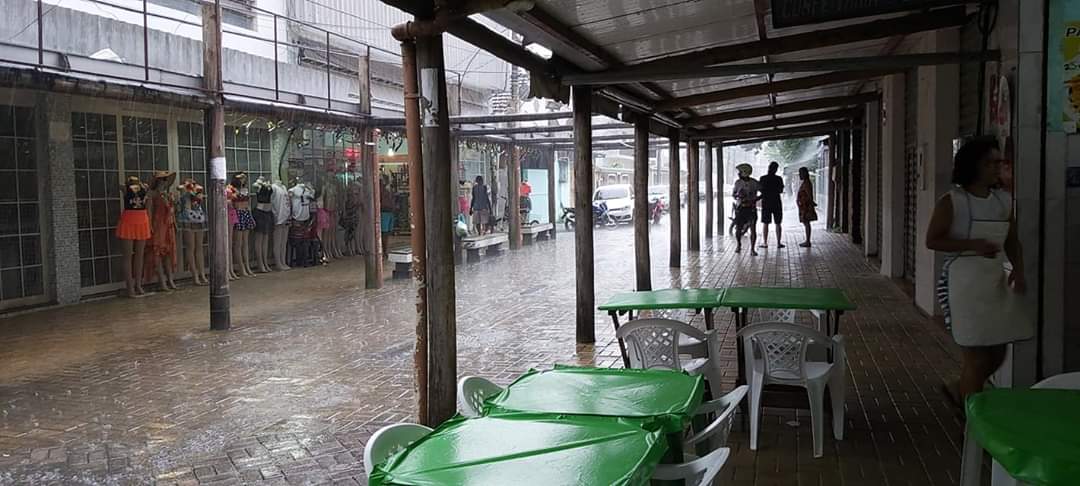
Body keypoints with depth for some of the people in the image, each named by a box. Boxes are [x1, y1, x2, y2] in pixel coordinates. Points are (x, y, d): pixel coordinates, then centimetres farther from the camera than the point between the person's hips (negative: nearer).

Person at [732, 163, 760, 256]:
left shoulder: (754, 183, -5)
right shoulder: (738, 182, 3)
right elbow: (734, 194, 14)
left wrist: (756, 199, -15)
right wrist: (737, 195, -9)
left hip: (751, 209, -2)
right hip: (740, 208, 2)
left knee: (753, 229, -9)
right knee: (739, 229, 3)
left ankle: (752, 249, -1)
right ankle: (738, 245, 30)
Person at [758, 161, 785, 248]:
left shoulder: (763, 178, -5)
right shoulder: (778, 179, -7)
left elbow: (760, 190, 4)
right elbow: (781, 191, -1)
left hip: (766, 203, 1)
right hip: (776, 203, 0)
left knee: (765, 223, 6)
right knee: (778, 224, 6)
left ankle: (765, 243, 5)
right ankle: (778, 243, 6)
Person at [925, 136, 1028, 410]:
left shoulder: (1004, 200, 9)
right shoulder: (952, 202, -9)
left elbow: (1011, 242, 16)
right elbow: (932, 240, -9)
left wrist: (1018, 269, -1)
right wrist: (973, 245, -20)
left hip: (997, 281, 6)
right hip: (964, 282, -6)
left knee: (997, 353, 13)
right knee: (977, 355, -3)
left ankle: (958, 389, 37)